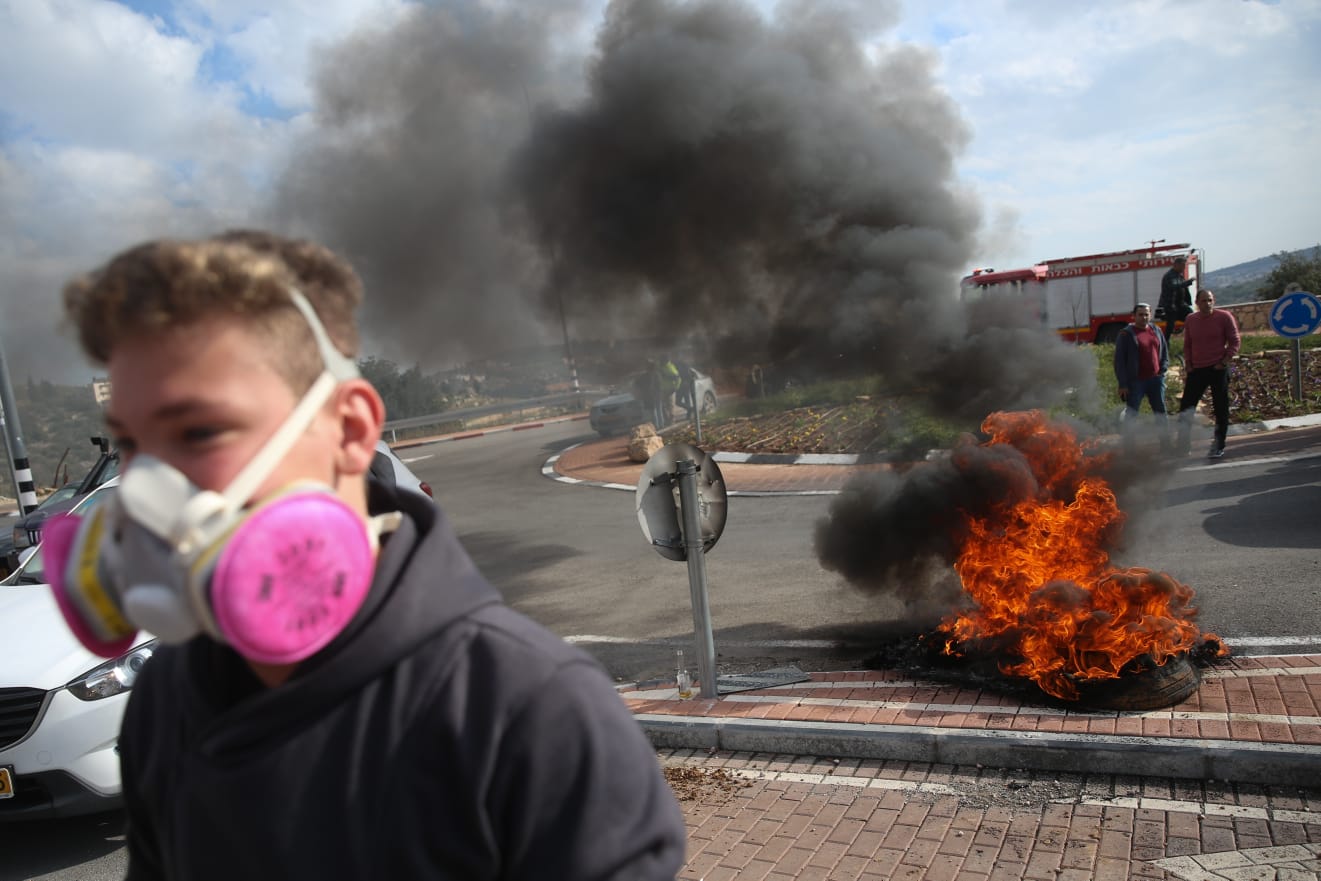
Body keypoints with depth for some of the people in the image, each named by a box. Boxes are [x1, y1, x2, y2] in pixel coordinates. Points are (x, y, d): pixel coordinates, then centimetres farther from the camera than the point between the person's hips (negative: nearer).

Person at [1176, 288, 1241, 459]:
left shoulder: (1224, 317, -3)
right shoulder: (1190, 320, 7)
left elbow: (1234, 342, -2)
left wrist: (1224, 363, -11)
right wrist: (1188, 365, 5)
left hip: (1218, 370, -3)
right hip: (1196, 370, 3)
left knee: (1221, 410, 3)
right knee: (1185, 408, -1)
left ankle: (1218, 447, 12)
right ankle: (1182, 448, 5)